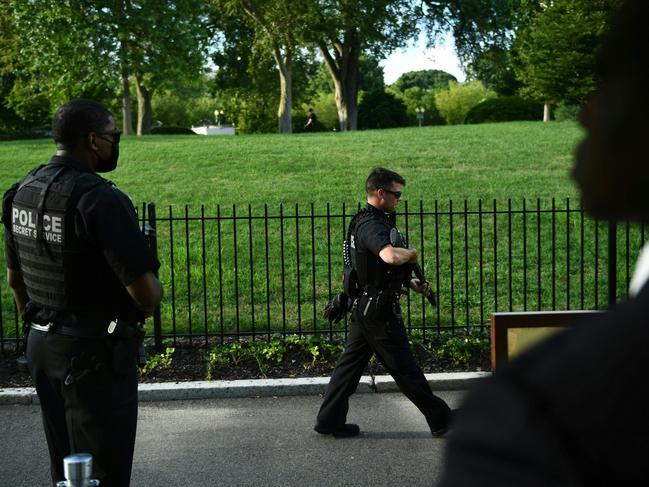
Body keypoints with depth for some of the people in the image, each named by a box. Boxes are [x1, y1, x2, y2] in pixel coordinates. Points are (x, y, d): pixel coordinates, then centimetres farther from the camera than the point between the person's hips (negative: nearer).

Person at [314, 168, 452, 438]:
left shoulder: (372, 221, 14)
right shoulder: (371, 225, -20)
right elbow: (391, 256, -39)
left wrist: (411, 282, 12)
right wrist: (412, 253, -17)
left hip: (364, 307, 10)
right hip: (379, 311, -10)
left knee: (351, 363, 12)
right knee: (404, 368, 1)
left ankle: (329, 420, 16)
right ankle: (441, 420, 11)